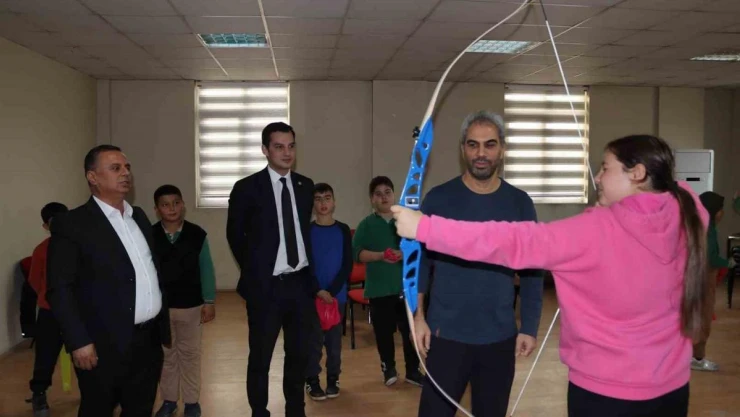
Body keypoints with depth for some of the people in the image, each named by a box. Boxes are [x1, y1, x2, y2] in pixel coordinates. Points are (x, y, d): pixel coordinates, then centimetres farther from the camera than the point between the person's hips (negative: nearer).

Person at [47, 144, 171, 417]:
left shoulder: (139, 216, 12)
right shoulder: (71, 224, -9)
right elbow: (60, 290, -12)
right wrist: (79, 342, -17)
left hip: (149, 340, 6)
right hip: (105, 346, -6)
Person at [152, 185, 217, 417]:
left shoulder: (197, 235, -7)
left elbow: (206, 269, -2)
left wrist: (209, 302, -4)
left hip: (191, 305, 0)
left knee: (190, 354, 12)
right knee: (166, 355, 15)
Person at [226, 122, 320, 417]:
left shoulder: (305, 186, 4)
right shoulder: (247, 188, -8)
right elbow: (235, 235, 3)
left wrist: (310, 270, 9)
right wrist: (254, 271, 5)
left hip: (301, 283, 4)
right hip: (266, 286, -4)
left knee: (299, 354, 16)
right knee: (260, 357, 9)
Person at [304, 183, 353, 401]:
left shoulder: (343, 230, 3)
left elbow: (347, 265, -1)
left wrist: (332, 291, -11)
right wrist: (318, 292, -14)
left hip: (336, 295, 1)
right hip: (312, 296, -1)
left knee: (334, 339, 8)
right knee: (313, 340, 2)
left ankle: (333, 379, 22)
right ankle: (312, 381, 15)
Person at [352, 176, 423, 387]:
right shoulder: (366, 224, 3)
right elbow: (358, 253, -7)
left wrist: (404, 254, -17)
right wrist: (381, 256, -21)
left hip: (406, 285, 1)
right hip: (378, 288, 0)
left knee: (410, 330, 2)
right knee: (383, 331, 7)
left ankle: (413, 370, 16)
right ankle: (388, 368, 26)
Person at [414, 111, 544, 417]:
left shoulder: (519, 203, 0)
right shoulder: (439, 198, -5)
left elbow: (532, 271, 4)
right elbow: (419, 260, -3)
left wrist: (530, 327, 0)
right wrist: (418, 316, -9)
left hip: (500, 337, 2)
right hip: (446, 334, -2)